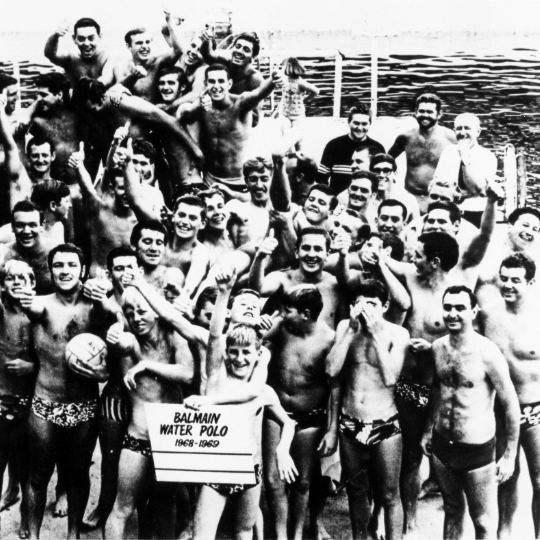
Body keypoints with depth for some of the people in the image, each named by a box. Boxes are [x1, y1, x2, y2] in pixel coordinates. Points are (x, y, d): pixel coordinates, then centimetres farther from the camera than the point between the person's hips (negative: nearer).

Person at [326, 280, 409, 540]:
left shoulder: (397, 333, -8)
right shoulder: (346, 326, -1)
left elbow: (390, 378, -20)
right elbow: (332, 370, -12)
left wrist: (376, 333, -20)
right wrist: (352, 328, -15)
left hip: (384, 426, -3)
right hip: (349, 425, 3)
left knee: (389, 495, 5)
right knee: (356, 491, 18)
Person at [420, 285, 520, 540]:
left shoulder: (487, 352, -19)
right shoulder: (438, 347, -1)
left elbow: (510, 404, -13)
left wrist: (510, 454, -10)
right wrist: (428, 430, 19)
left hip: (477, 450, -5)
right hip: (441, 445, 5)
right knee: (452, 510, 22)